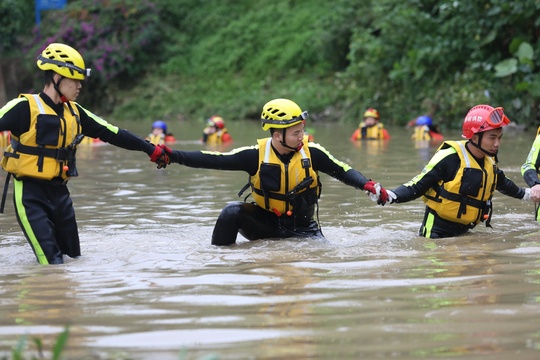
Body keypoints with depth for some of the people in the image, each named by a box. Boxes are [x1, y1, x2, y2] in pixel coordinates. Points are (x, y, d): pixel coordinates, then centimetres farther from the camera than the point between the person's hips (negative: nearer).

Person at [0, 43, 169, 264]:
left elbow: (111, 133, 15)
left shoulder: (74, 113, 9)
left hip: (60, 193, 7)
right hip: (29, 194, -7)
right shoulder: (25, 108, -12)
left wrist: (151, 150, 18)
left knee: (73, 259, 9)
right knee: (52, 263, -16)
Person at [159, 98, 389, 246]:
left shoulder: (311, 153, -11)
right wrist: (171, 156, -24)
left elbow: (342, 171, -5)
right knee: (233, 212, -26)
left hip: (301, 226, 1)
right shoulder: (256, 155, -14)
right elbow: (213, 160, -15)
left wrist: (369, 186, -24)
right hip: (265, 222, -1)